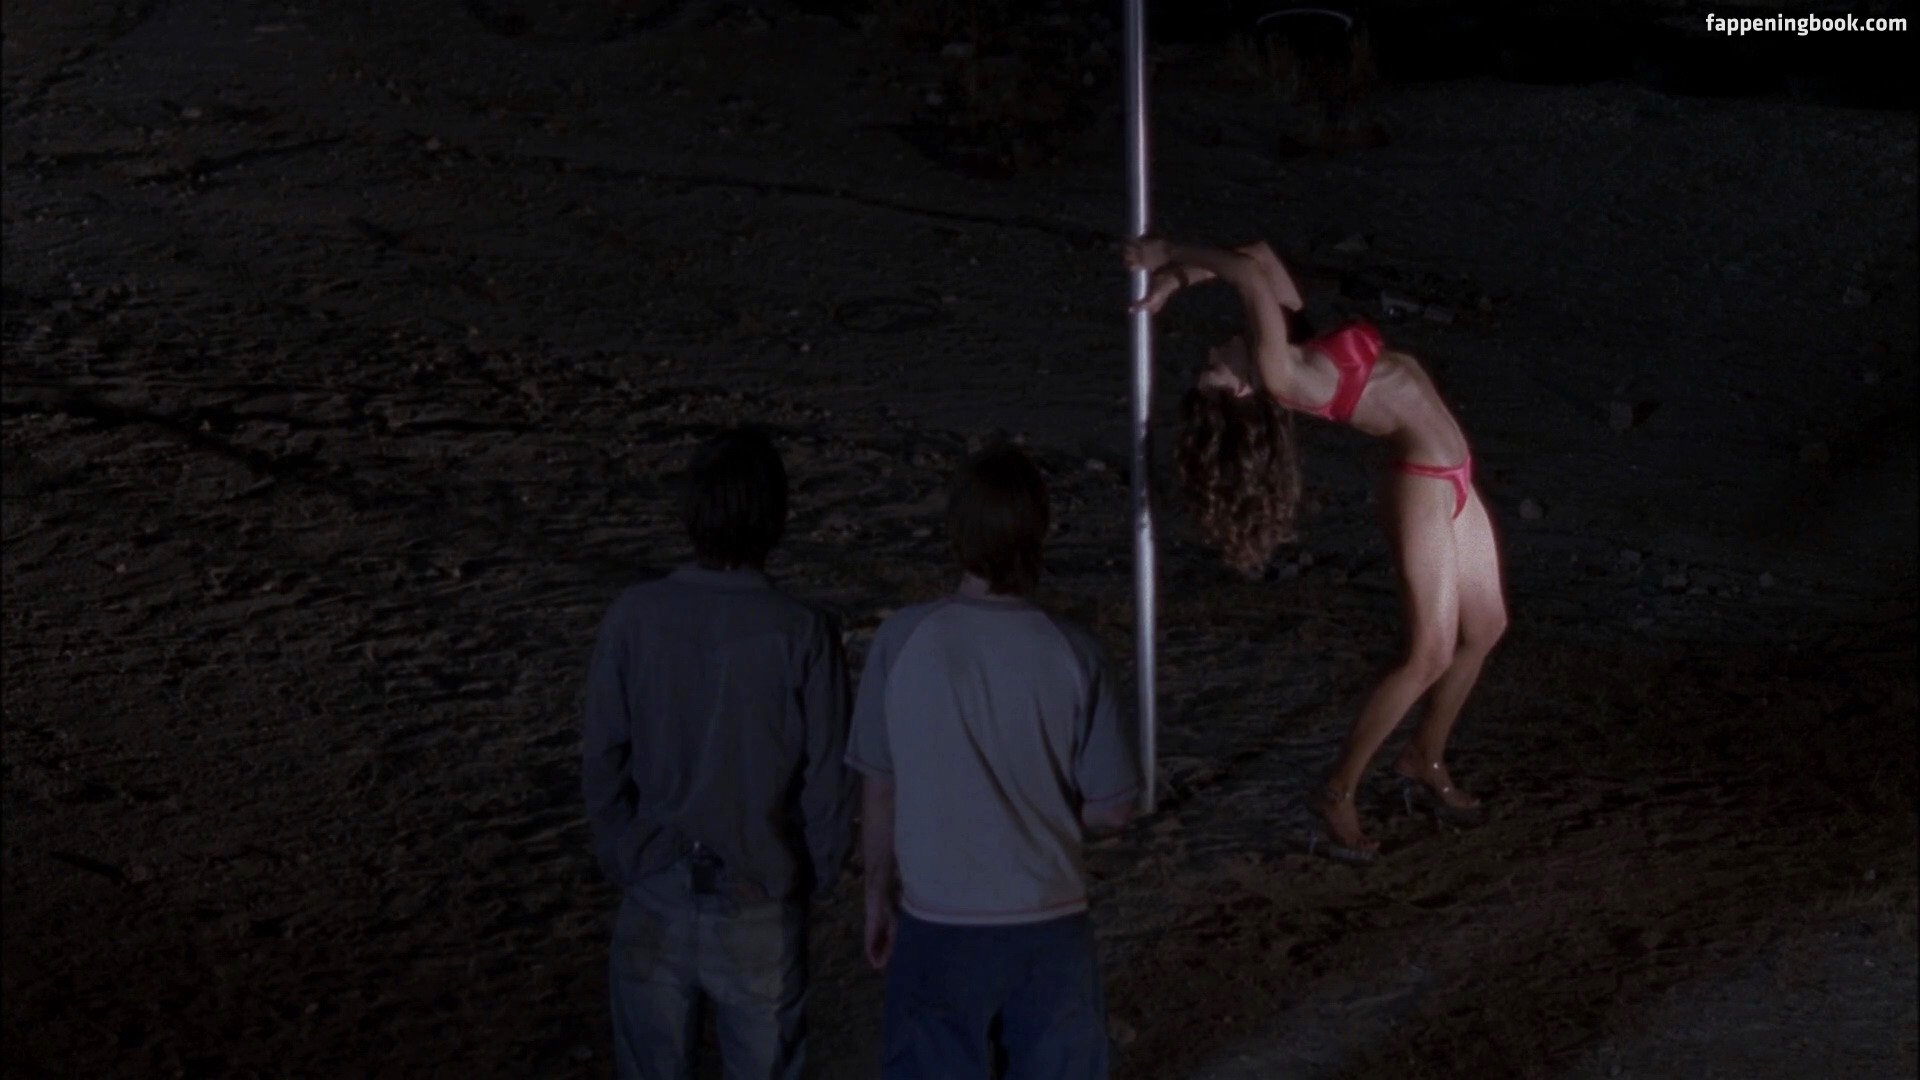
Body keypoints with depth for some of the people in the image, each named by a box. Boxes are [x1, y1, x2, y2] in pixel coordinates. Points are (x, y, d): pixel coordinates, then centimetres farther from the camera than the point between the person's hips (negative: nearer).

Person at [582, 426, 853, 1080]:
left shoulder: (634, 617, -11)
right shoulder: (802, 634, -15)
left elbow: (602, 762, -3)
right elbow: (829, 784, -9)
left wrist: (623, 864, 11)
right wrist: (807, 882, 8)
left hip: (655, 898, 2)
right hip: (759, 904, -1)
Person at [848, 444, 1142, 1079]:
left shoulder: (902, 641, -10)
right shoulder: (1070, 653, -12)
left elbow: (879, 788, 0)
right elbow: (1112, 808, -5)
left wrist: (878, 895, 13)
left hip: (937, 924, 0)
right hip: (1048, 924, 0)